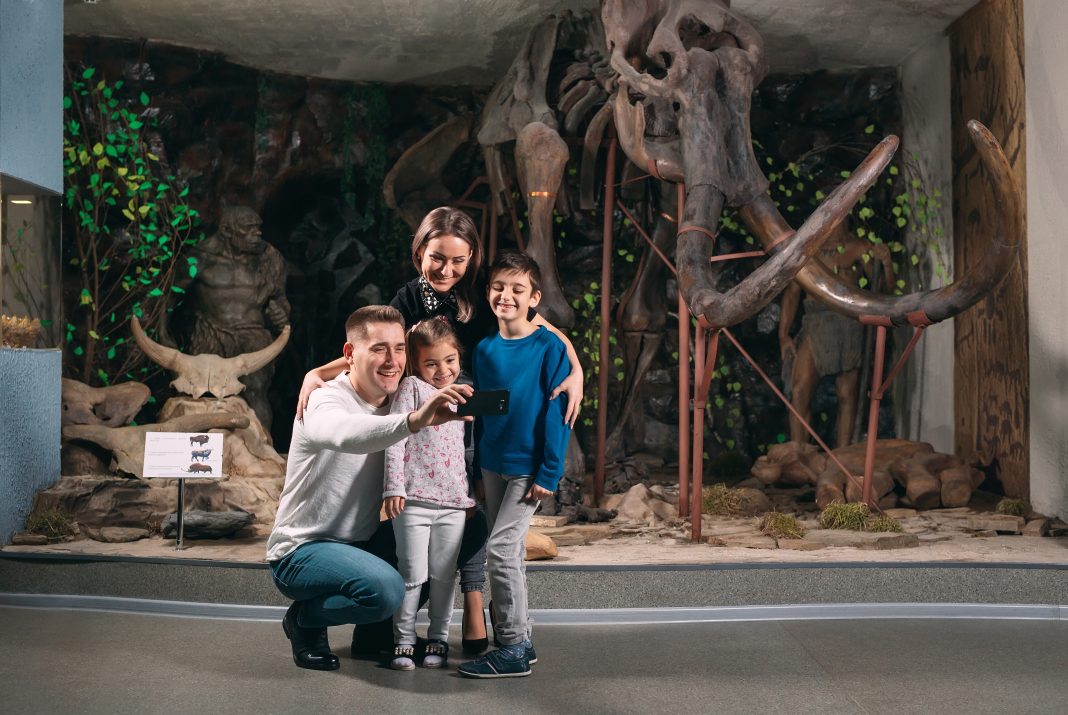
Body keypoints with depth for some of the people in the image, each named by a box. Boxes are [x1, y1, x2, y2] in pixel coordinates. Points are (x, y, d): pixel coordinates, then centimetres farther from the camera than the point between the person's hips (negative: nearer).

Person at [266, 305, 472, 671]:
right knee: (385, 588, -32)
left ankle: (378, 629, 11)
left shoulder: (395, 402, 3)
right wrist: (413, 420, -63)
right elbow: (346, 434, -46)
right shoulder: (325, 402, -20)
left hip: (362, 543, 8)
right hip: (301, 550, -8)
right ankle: (304, 620, -1)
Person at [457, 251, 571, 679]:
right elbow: (478, 412, 11)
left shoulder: (549, 348, -11)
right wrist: (477, 468, 10)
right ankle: (520, 642, 22)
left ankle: (513, 649, -1)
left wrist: (549, 472, -15)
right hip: (492, 464, 6)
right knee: (509, 553, 11)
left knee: (500, 548, -10)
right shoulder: (484, 349, 5)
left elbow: (558, 413, -12)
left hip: (529, 466, -6)